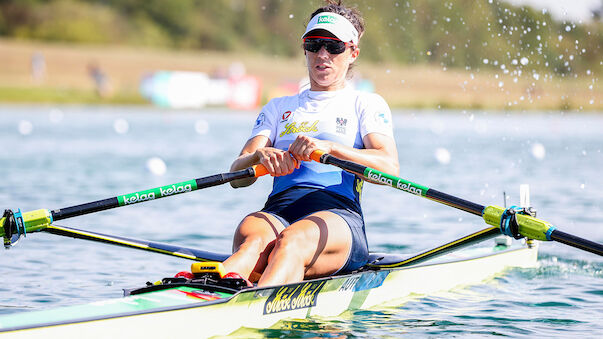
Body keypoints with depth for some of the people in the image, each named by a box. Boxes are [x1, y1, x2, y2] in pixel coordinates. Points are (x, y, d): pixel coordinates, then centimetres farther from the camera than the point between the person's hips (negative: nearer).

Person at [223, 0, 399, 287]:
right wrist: (261, 156, -14)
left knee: (291, 242, -40)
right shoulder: (278, 108, 29)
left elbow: (390, 167, -2)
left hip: (338, 214, -3)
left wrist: (329, 148, -19)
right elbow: (237, 176, 12)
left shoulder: (366, 104, 19)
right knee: (251, 240, -36)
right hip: (278, 212, 3)